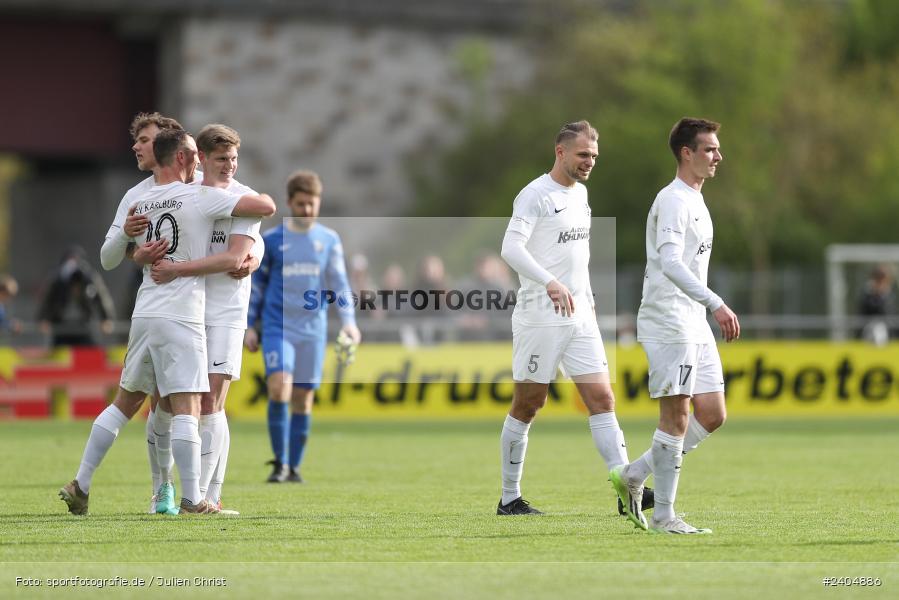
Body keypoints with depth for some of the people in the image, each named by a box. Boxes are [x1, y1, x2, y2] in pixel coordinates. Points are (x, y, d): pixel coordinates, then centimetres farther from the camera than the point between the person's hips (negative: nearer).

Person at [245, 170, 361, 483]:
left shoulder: (329, 240, 7)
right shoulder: (271, 240, 3)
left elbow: (339, 283, 7)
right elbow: (256, 284, 10)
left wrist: (348, 321, -7)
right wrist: (249, 326, 7)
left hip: (313, 330, 2)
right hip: (278, 327, -2)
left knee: (303, 398, 3)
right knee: (279, 388, -18)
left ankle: (294, 466, 13)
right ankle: (279, 462, -8)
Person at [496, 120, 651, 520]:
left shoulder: (580, 193, 15)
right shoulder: (535, 195, -11)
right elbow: (511, 249, -25)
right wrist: (550, 283, -38)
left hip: (579, 318, 7)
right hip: (539, 318, -7)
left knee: (602, 399, -3)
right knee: (527, 407, 1)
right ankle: (509, 499, 11)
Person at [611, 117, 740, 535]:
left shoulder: (696, 202, 18)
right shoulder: (673, 200, -13)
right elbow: (670, 264, -26)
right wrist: (716, 305, -35)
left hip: (695, 325, 10)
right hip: (669, 324, -10)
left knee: (712, 415, 6)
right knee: (676, 416, -8)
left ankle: (634, 475, 15)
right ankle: (663, 515, -2)